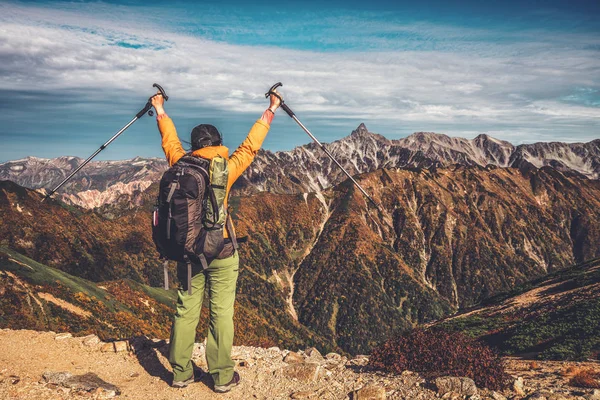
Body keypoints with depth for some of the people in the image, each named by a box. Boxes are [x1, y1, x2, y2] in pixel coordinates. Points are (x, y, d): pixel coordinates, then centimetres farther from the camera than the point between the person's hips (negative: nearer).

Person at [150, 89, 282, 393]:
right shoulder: (226, 169, -7)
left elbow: (170, 140, 18)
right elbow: (251, 145, 4)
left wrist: (160, 110, 35)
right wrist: (271, 111, 16)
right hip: (220, 251, -3)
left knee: (186, 311, 11)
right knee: (221, 314, 4)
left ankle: (181, 373, 21)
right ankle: (223, 377, 13)